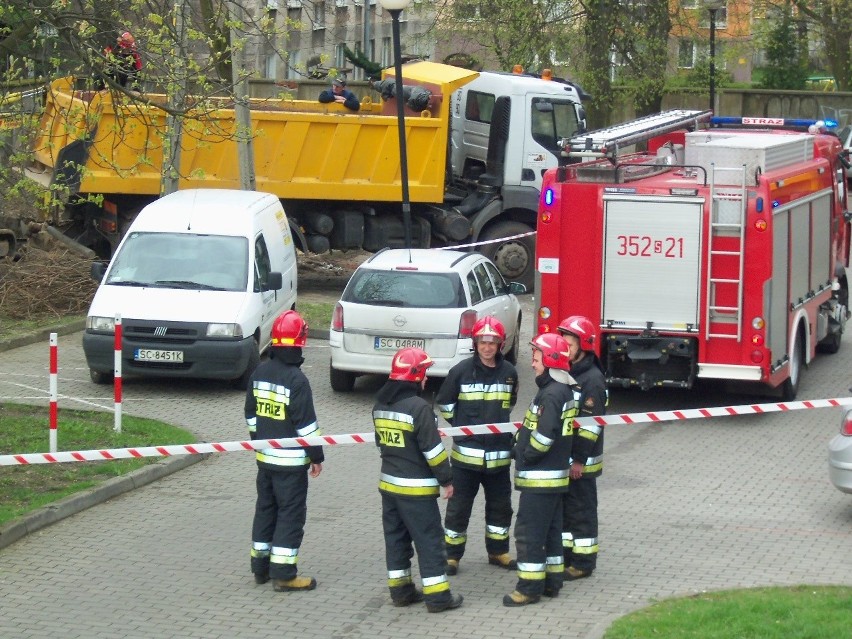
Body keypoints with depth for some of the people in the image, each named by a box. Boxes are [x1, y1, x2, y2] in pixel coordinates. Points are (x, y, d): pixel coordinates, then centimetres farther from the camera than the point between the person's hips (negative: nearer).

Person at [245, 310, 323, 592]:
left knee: (265, 508, 17)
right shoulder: (296, 379, -19)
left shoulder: (259, 373, 3)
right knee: (291, 514, -1)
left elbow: (250, 414, 13)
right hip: (291, 461, -7)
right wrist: (316, 455, -8)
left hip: (264, 456, 7)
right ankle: (283, 573, -1)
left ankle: (260, 567, 23)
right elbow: (306, 423, -17)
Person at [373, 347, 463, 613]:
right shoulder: (418, 407, -20)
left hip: (389, 482, 8)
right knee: (429, 539, -1)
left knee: (396, 536, 14)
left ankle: (400, 590, 20)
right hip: (417, 487, -8)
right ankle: (437, 596, 1)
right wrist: (446, 479, -8)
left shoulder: (380, 405, 5)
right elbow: (433, 449, -18)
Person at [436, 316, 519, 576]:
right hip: (466, 452, -3)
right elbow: (444, 403, 3)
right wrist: (461, 428, 4)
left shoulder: (509, 372, 1)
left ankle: (498, 551, 28)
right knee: (459, 506, 3)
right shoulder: (461, 371, -9)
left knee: (500, 505, 14)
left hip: (499, 453, 3)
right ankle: (451, 554, 13)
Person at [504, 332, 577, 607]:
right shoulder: (564, 390, 13)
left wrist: (526, 456, -13)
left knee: (529, 532, -5)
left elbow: (544, 435, -27)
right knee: (551, 530, 16)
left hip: (539, 476, -11)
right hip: (555, 474, 11)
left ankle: (530, 587, -2)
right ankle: (552, 581, 23)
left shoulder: (552, 394, -20)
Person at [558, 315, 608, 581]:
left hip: (581, 460, -9)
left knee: (581, 510, 0)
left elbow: (591, 424, -20)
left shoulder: (592, 379, -17)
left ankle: (583, 562, 8)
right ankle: (565, 555, 24)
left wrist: (579, 459, -21)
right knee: (562, 507, 14)